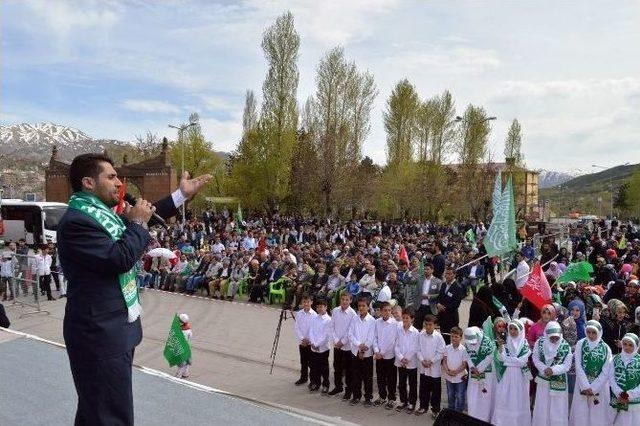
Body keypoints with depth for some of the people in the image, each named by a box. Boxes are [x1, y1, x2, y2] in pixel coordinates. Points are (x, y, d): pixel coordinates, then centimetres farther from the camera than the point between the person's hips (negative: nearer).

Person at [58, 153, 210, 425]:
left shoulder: (101, 212, 9)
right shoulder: (76, 221, -21)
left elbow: (145, 217, 23)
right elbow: (119, 259, -28)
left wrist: (182, 194, 20)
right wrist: (137, 224, -13)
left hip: (115, 327, 10)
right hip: (100, 333, -10)